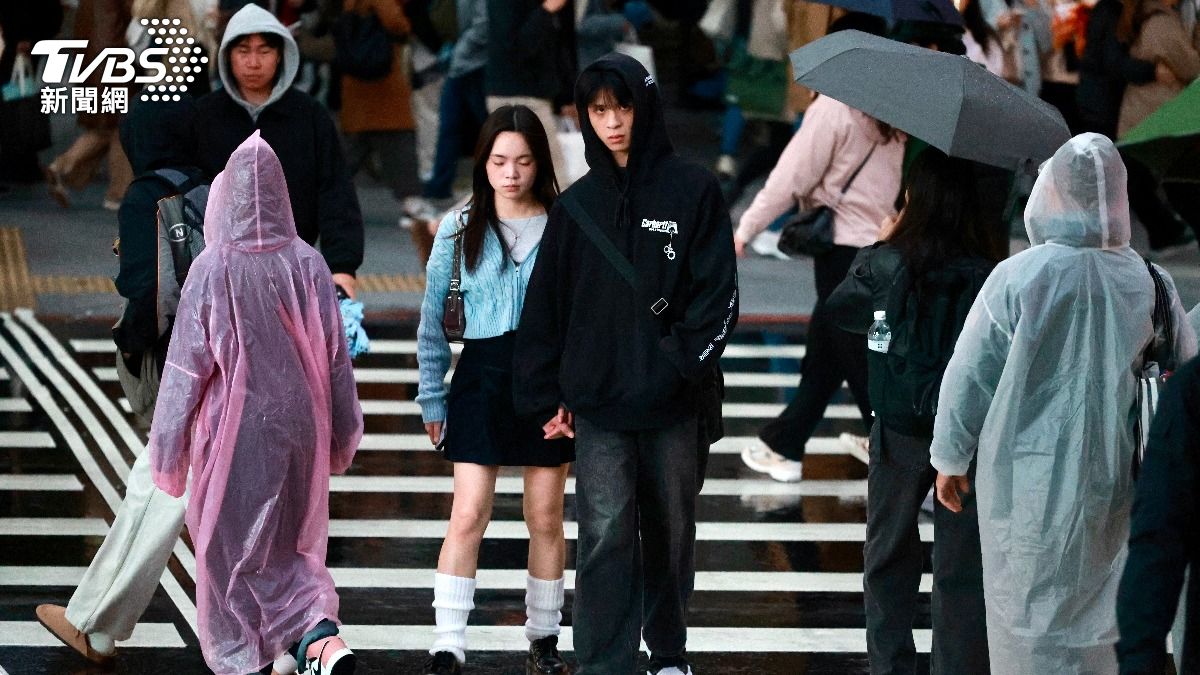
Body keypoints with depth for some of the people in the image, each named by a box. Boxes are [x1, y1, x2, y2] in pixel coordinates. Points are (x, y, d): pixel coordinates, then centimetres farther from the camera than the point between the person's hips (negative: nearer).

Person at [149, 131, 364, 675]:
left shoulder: (212, 269, -15)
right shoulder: (308, 265, -5)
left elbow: (186, 366, -11)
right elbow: (336, 358, 1)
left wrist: (168, 448, -2)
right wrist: (343, 435, 13)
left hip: (233, 432, -3)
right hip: (298, 426, 4)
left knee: (232, 549, 12)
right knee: (288, 544, 16)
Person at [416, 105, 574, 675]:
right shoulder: (460, 229, 1)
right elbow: (432, 318, 7)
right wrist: (432, 396, 7)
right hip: (482, 375, 0)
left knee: (546, 518, 8)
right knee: (467, 516, -6)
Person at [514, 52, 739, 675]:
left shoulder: (693, 191, -2)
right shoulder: (578, 204, 6)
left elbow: (718, 295, -5)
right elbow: (546, 304, 9)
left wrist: (680, 364, -15)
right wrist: (548, 395, 5)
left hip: (675, 405, -1)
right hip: (598, 406, 1)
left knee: (670, 532, 13)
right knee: (605, 535, -8)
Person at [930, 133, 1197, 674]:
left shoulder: (1018, 278, -14)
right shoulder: (1151, 283, -3)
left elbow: (969, 376, -7)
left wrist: (950, 458, 7)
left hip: (1032, 485, -3)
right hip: (1118, 486, 3)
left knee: (1033, 616, 7)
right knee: (1103, 613, 15)